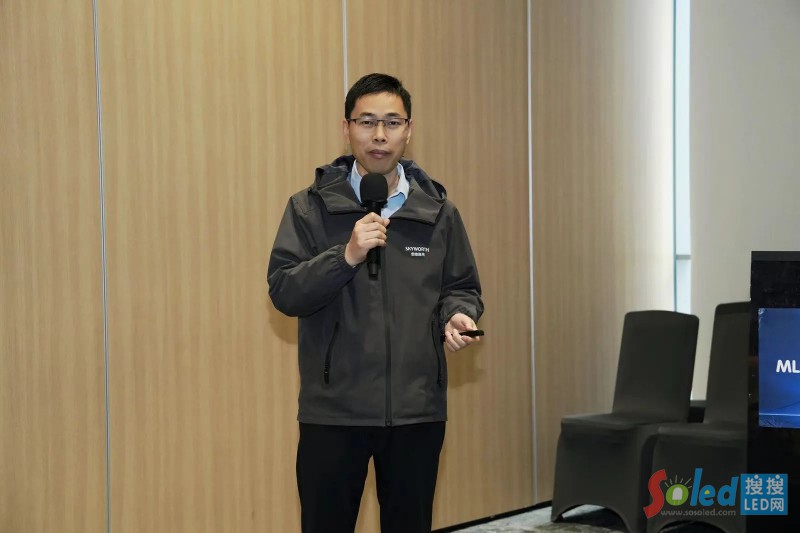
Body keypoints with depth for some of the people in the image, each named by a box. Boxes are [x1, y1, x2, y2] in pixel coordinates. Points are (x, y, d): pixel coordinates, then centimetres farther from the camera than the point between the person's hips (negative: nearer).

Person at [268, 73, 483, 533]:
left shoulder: (437, 211, 7)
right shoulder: (312, 207, 0)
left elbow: (462, 287, 14)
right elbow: (284, 292, -6)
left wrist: (457, 316, -8)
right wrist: (346, 255, -20)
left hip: (417, 409, 2)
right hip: (334, 409, -2)